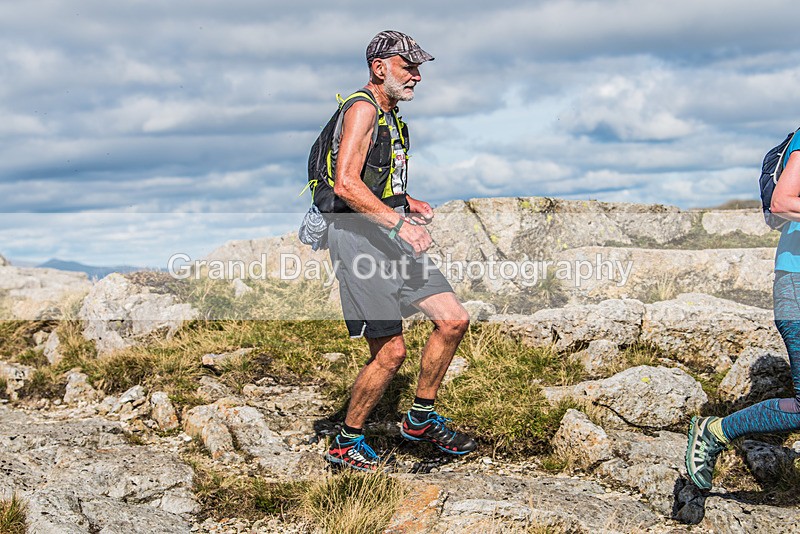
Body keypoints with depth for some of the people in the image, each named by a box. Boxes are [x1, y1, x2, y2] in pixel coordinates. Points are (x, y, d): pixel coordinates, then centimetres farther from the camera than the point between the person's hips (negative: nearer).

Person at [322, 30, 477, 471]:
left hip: (389, 235, 10)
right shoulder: (363, 109, -10)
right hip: (358, 235, -10)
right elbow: (346, 185, -22)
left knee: (453, 320, 2)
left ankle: (421, 419, 15)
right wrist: (399, 222, -25)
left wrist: (410, 203, 15)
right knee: (390, 351, -10)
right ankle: (346, 443, 7)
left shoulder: (390, 115, 22)